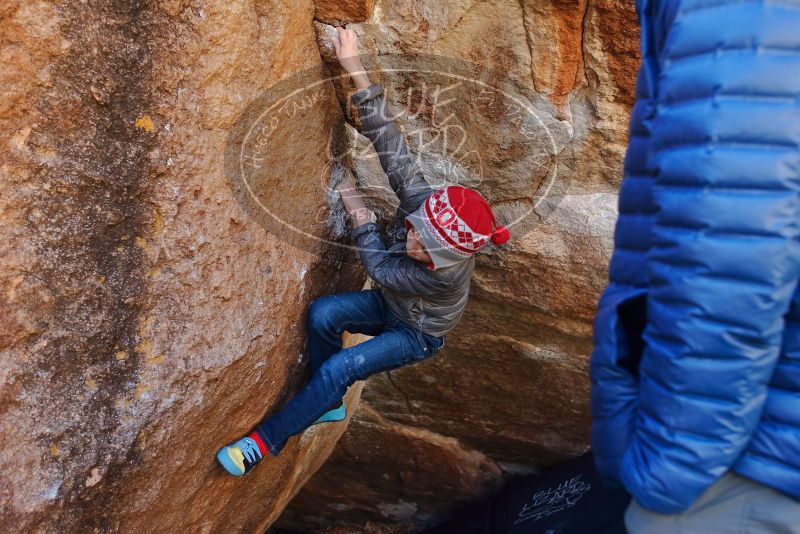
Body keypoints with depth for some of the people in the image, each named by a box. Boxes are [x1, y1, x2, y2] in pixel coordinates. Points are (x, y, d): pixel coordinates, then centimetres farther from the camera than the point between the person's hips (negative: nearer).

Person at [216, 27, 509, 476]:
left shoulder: (445, 275, -40)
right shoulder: (423, 200, -28)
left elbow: (380, 267, -26)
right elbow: (390, 144, -33)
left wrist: (359, 210, -21)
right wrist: (356, 68, -37)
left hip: (417, 333, -6)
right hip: (388, 305, 6)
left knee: (338, 369, -22)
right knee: (323, 313, -20)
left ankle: (267, 440, -4)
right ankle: (330, 405, 1)